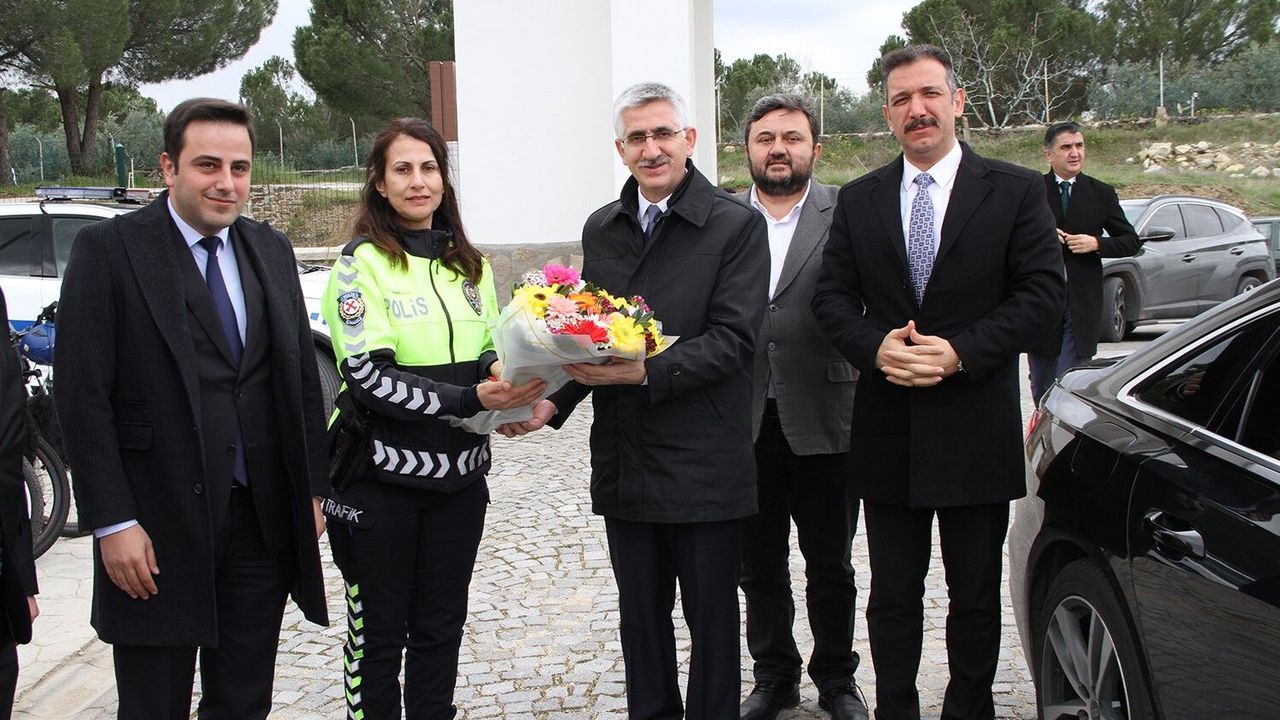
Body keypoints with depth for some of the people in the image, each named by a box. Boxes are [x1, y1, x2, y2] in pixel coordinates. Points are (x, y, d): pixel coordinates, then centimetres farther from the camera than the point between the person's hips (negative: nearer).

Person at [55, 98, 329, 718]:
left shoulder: (271, 250, 10)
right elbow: (83, 396, -10)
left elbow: (303, 378, 13)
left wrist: (311, 488, 9)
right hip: (158, 529, -4)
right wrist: (112, 522, -13)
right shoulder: (107, 249, -6)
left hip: (263, 522, 5)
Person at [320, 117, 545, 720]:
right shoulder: (362, 262, -8)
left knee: (440, 630, 15)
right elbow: (367, 376, -17)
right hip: (381, 473, -5)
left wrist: (502, 370, -6)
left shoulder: (470, 264, 10)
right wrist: (468, 398, -26)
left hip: (459, 473, 5)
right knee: (378, 633, 8)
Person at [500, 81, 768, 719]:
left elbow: (733, 339, -14)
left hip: (704, 468, -5)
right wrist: (553, 400, -3)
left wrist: (648, 372, -27)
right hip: (624, 466, 5)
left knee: (711, 617, 8)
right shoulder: (600, 229, 11)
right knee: (640, 616, 16)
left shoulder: (737, 225, -7)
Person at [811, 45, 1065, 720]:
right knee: (892, 594, 11)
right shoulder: (858, 200, 7)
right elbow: (832, 297, 4)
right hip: (888, 430, 2)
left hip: (975, 429, -2)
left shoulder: (1016, 191, -1)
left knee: (975, 595, 12)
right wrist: (876, 347, -16)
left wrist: (962, 352, -18)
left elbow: (1044, 290, -6)